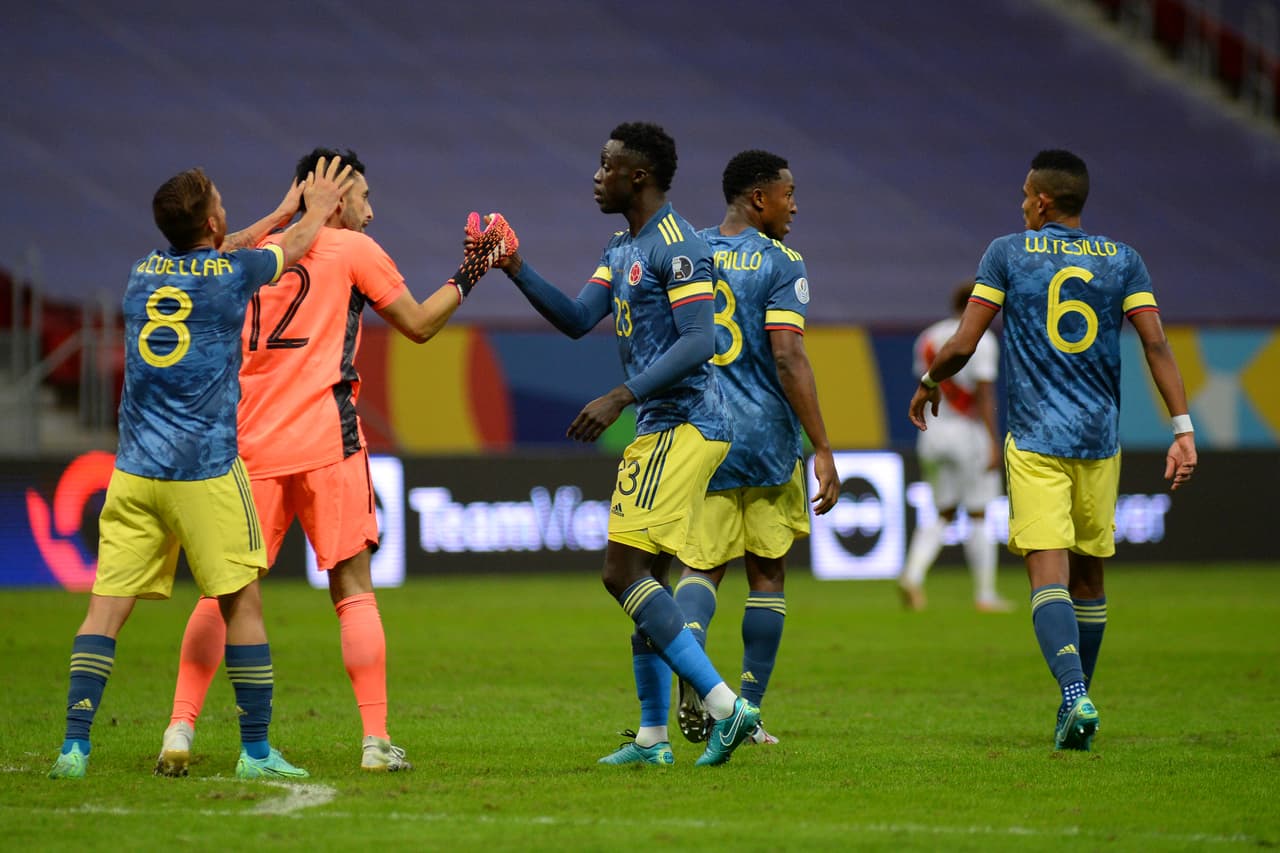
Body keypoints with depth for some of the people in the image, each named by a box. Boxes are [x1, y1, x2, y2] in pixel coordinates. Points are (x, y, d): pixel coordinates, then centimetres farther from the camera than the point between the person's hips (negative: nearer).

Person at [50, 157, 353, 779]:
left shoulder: (146, 270, 11)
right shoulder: (233, 273, -2)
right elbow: (296, 246, 19)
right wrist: (316, 209, 41)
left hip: (134, 470, 4)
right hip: (206, 469, -4)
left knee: (107, 607, 2)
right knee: (241, 604, 4)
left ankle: (75, 746, -5)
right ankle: (256, 751, 6)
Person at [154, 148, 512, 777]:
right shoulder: (353, 249, 3)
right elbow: (419, 325, 11)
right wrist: (465, 278, 22)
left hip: (249, 443, 4)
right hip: (324, 440, -4)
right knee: (353, 588, 2)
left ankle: (180, 729, -6)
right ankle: (376, 741, -2)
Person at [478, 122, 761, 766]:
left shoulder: (676, 246, -14)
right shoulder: (624, 249, 17)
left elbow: (698, 341, -21)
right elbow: (578, 319, 15)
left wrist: (621, 397, -24)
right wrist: (516, 271, 4)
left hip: (683, 428, -10)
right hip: (659, 430, 10)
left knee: (623, 573, -14)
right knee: (643, 578, 11)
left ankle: (723, 704, -16)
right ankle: (652, 737, 15)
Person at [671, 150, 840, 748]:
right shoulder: (780, 264, -8)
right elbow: (788, 360, -16)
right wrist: (822, 449, -14)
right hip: (769, 440, -3)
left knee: (700, 565, 4)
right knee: (767, 573, 10)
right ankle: (748, 713, 11)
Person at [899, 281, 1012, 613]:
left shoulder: (927, 339, 10)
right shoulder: (981, 341, -9)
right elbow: (984, 395, -15)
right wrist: (993, 442, -15)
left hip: (932, 434, 6)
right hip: (970, 434, -6)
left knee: (943, 514, 14)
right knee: (979, 517, 4)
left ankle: (913, 574, -7)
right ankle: (985, 594, 7)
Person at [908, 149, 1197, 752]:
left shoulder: (1007, 254, 1)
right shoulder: (1122, 261, 7)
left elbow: (962, 345, -2)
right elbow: (1156, 345, -3)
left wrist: (929, 383, 18)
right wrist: (1183, 428, -6)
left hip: (1035, 441, -3)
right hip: (1100, 441, 3)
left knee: (1049, 573, -11)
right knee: (1088, 575, 15)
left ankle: (1076, 697, -30)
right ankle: (1077, 700, 24)